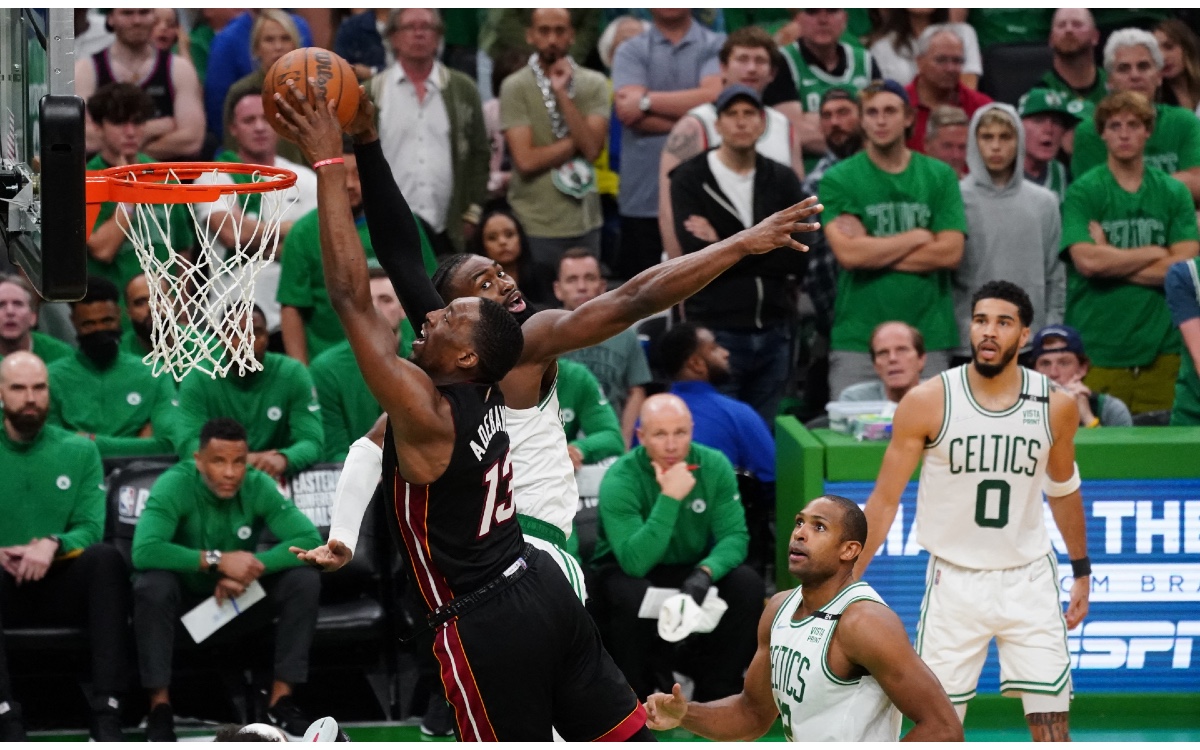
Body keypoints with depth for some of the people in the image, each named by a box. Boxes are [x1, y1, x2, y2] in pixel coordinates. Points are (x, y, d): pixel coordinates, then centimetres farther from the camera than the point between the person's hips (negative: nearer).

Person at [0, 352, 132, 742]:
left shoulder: (79, 451, 10)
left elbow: (91, 529, 1)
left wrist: (53, 545, -22)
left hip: (61, 585, 1)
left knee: (107, 557, -30)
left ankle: (106, 711, -37)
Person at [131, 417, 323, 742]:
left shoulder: (259, 487, -14)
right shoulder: (174, 485, -23)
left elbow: (312, 542, -21)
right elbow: (144, 550, -38)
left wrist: (252, 569, -33)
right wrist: (217, 561, -39)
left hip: (239, 600, 3)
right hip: (183, 599, -3)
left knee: (305, 579, -19)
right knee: (152, 584, -35)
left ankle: (281, 699, -13)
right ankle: (159, 706, -25)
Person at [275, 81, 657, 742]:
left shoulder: (425, 413, -20)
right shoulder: (481, 392, 1)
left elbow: (350, 296, -25)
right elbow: (405, 259, 4)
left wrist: (327, 163, -24)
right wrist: (368, 146, 1)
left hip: (485, 624, -8)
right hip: (539, 585, 9)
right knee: (623, 738, 12)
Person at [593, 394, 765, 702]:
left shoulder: (715, 466, -12)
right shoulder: (620, 480, -24)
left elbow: (734, 536, -14)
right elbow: (635, 562, -34)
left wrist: (705, 573, -35)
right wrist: (669, 498, -40)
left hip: (692, 569, 4)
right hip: (629, 572, -4)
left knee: (748, 587, -22)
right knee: (632, 596, -37)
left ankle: (715, 693, -6)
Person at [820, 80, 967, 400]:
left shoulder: (940, 176, 8)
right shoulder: (838, 179, 3)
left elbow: (950, 252, -3)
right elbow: (848, 253, -10)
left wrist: (875, 253, -6)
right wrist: (918, 237, -3)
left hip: (928, 335, 1)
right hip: (858, 336, -1)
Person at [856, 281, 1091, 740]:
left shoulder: (1055, 406, -2)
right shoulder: (928, 402, -9)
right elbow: (885, 500, -4)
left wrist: (1081, 572, 19)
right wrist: (848, 578, -8)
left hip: (1029, 579, 2)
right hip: (954, 580, -1)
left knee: (1051, 726, -2)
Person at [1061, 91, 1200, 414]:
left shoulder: (1174, 193, 9)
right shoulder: (1082, 193, 2)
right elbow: (1087, 260, -12)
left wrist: (1110, 258, -6)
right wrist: (1155, 253, -3)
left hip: (1160, 348, 2)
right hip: (1096, 349, -2)